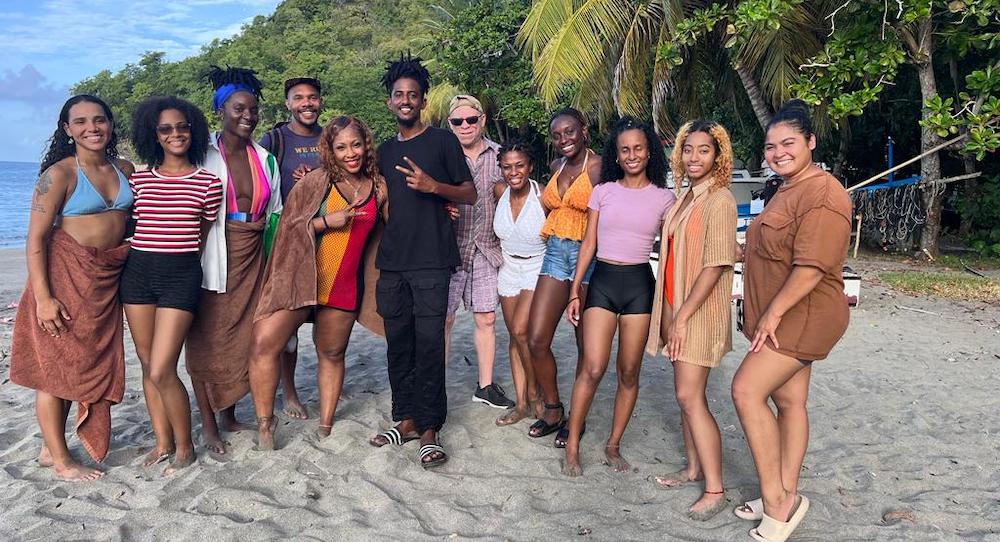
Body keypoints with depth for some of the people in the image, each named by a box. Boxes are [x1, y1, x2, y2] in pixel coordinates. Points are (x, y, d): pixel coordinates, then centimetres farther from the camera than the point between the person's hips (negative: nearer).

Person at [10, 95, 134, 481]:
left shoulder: (124, 170, 8)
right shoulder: (59, 174, -10)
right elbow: (35, 238, -12)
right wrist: (43, 297, -18)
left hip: (107, 281, 6)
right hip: (66, 276, -6)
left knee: (89, 364, 12)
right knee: (56, 365, 3)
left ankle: (51, 448, 27)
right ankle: (60, 460, 14)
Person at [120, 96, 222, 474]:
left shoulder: (208, 182, 0)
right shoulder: (139, 179, 8)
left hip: (181, 275, -4)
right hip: (137, 272, 4)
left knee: (162, 370, -9)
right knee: (147, 364, 9)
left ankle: (185, 446, 10)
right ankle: (163, 441, 24)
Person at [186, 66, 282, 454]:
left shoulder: (264, 158, 11)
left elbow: (274, 211, 20)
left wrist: (262, 224, 5)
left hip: (251, 258, 5)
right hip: (211, 258, -5)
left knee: (243, 336, 8)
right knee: (207, 338, 0)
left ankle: (229, 414, 23)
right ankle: (208, 424, 10)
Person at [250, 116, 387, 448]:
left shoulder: (378, 188, 7)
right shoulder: (316, 181, -1)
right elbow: (287, 224, -2)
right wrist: (327, 221, -15)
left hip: (344, 286, 3)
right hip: (300, 278, -2)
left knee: (332, 353, 12)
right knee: (265, 343, -15)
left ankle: (325, 427, 25)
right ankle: (264, 424, -2)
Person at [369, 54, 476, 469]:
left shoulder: (442, 140, 4)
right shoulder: (384, 151, 19)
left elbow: (470, 194, 2)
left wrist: (433, 186, -15)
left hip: (431, 262, -5)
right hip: (392, 262, 5)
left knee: (429, 344, -7)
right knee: (398, 344, 7)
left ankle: (430, 429, 0)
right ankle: (405, 419, 18)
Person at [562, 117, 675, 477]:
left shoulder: (663, 198, 5)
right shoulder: (603, 191, 7)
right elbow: (588, 244, 8)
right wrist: (574, 291, 4)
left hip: (639, 285, 1)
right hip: (602, 281, 0)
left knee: (629, 373, 5)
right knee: (593, 368, -9)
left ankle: (613, 445, 21)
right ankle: (572, 445, 5)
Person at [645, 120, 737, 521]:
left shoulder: (719, 200, -14)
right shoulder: (686, 198, 12)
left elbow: (715, 265, -19)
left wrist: (683, 315, -18)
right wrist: (670, 312, 13)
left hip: (700, 311, -8)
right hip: (677, 307, 8)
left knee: (690, 397, -8)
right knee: (685, 394, 15)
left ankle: (715, 490, 1)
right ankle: (694, 469, 29)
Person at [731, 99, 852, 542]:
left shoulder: (821, 193, -18)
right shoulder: (786, 191, 16)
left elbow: (811, 267, -25)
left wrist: (773, 312, -20)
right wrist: (763, 312, 20)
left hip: (802, 315, -10)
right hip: (781, 316, 10)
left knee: (746, 390, -14)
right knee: (788, 400, 13)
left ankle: (777, 499, -4)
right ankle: (784, 497, 22)